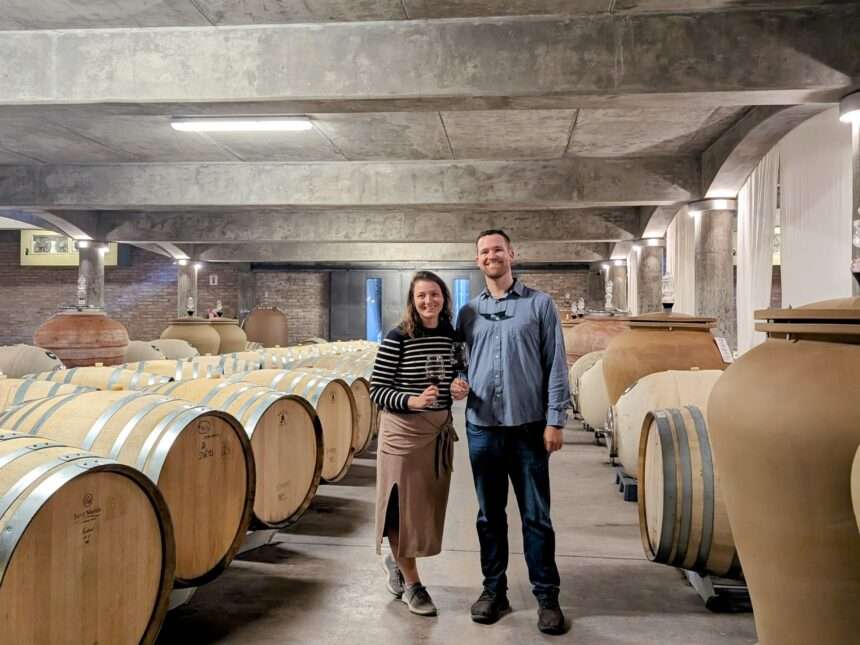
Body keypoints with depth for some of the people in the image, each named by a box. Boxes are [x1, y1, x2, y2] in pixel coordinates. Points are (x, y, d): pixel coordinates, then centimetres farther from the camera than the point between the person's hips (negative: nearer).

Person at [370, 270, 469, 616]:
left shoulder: (452, 335, 4)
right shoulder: (397, 338, -13)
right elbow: (376, 390, -12)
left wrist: (459, 386, -5)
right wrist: (412, 401, -26)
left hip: (440, 430, 6)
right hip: (403, 431, -5)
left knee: (430, 504, 14)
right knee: (404, 505, 4)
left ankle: (396, 559, 40)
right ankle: (412, 584, 23)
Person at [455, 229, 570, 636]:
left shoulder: (539, 304, 0)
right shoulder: (468, 312, 9)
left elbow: (556, 366, -3)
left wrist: (555, 420, -8)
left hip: (529, 426, -2)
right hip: (482, 427, 3)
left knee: (536, 516, 4)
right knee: (490, 514, 12)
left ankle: (547, 597, 17)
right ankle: (494, 590, 25)